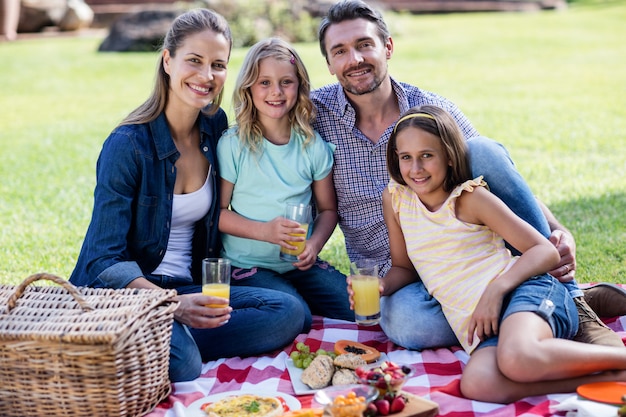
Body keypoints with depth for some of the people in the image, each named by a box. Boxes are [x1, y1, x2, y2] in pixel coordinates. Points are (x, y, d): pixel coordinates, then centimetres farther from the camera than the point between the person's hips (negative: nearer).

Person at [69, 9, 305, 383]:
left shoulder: (216, 125, 4)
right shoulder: (128, 145, -14)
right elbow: (105, 260, -17)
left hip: (189, 288, 7)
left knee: (288, 312, -18)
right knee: (181, 364, -36)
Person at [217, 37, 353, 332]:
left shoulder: (313, 145, 3)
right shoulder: (233, 145, -6)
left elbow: (328, 209, 10)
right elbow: (217, 211, -5)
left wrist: (314, 244, -10)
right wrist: (264, 231, -19)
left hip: (301, 265, 4)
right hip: (248, 266, -3)